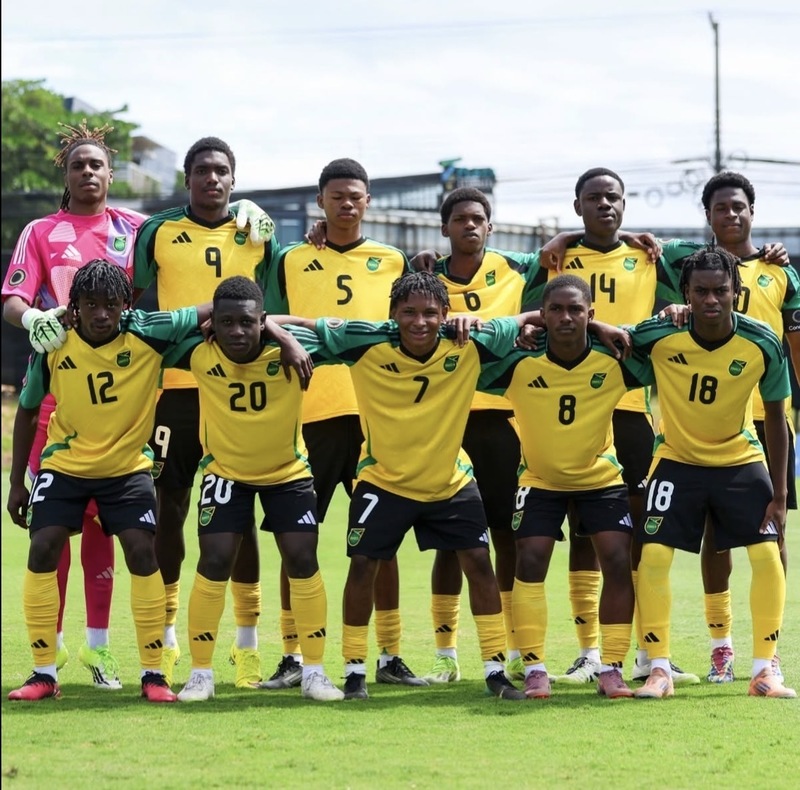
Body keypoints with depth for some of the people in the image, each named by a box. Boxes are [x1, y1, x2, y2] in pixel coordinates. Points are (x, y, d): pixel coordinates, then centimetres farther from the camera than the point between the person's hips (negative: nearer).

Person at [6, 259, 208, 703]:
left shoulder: (147, 334, -19)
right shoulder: (53, 345, -14)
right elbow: (27, 412, 1)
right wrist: (16, 483, 3)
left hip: (127, 467, -1)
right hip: (64, 465, 1)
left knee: (142, 551, -12)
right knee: (43, 549, -12)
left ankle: (153, 675, -2)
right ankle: (44, 675, -2)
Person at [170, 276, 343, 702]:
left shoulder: (286, 353, -26)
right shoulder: (200, 354, -23)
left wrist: (282, 330, -26)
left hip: (288, 471, 0)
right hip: (225, 471, 0)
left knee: (302, 560, -4)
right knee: (215, 561, -8)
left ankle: (314, 671, 8)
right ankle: (200, 673, 3)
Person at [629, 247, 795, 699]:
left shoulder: (763, 344, -19)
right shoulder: (660, 336, -22)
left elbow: (775, 415, -8)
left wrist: (779, 494, -7)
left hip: (741, 459, 0)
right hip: (677, 458, 0)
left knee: (768, 554, -9)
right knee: (654, 555, -11)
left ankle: (765, 670, 2)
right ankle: (659, 671, -1)